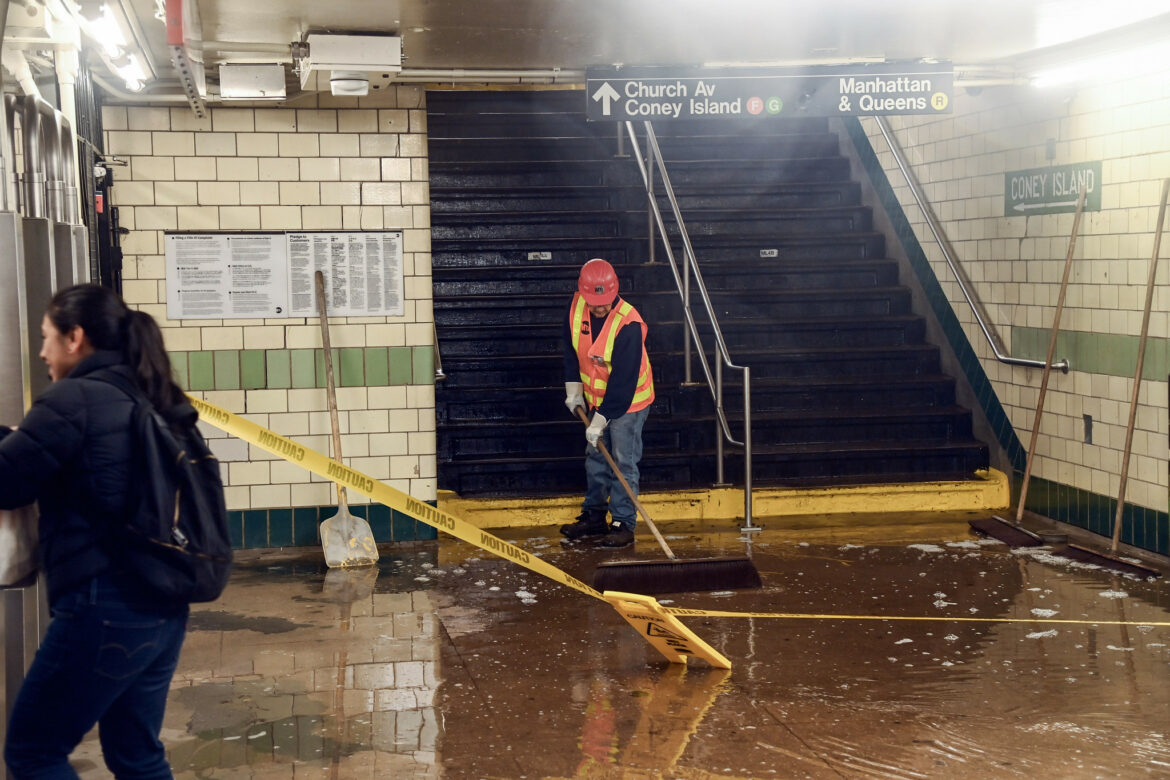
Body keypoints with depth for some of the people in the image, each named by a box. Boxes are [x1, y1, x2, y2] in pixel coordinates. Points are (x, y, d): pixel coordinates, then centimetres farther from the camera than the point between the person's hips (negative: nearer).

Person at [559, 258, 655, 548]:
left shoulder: (629, 324, -29)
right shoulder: (576, 306, -11)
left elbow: (623, 379, -28)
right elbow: (571, 348, 7)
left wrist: (601, 418, -27)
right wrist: (574, 387, 2)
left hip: (628, 399, -7)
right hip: (596, 397, 7)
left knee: (623, 462, -5)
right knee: (595, 458, 14)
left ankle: (623, 524, 2)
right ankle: (594, 517, 25)